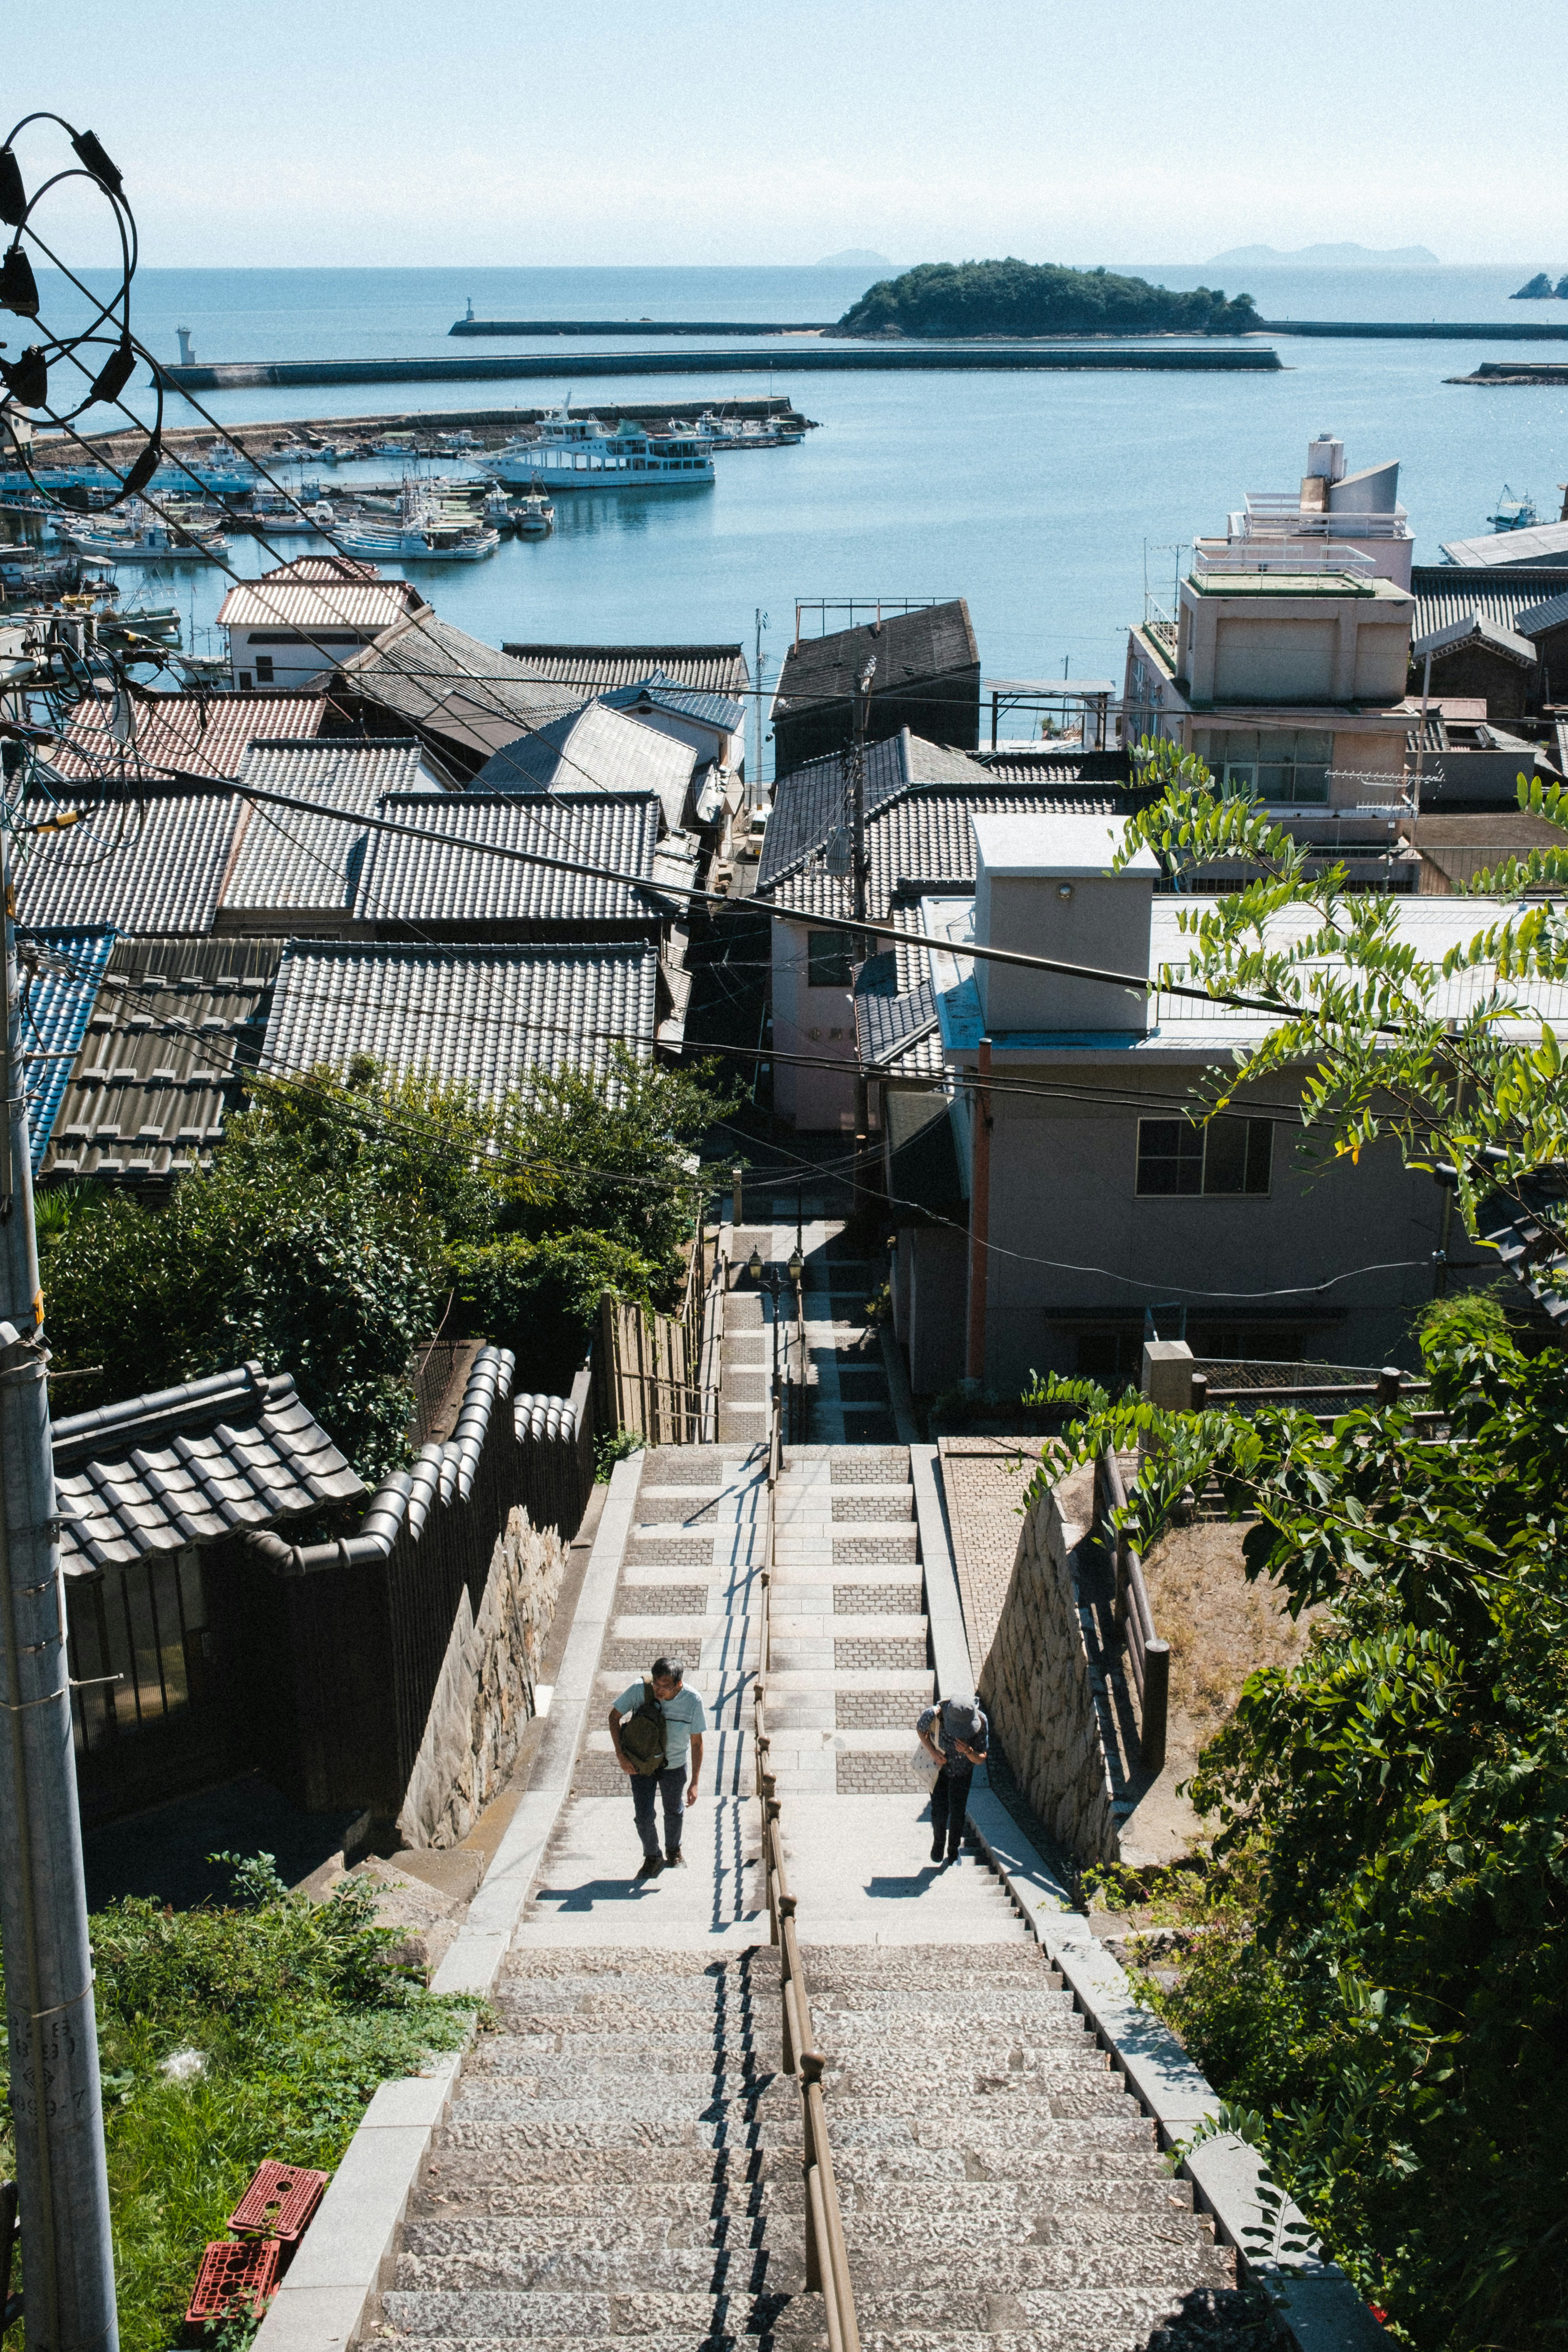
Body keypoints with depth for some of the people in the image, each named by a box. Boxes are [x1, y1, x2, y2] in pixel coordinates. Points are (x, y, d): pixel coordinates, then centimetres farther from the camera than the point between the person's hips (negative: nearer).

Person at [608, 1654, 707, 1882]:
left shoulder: (692, 1701, -25)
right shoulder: (639, 1690, -28)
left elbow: (696, 1743, -13)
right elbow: (614, 1717, -11)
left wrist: (695, 1783, -12)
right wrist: (621, 1756, -17)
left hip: (674, 1767, 1)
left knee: (674, 1812, 22)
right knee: (644, 1816, 3)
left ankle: (673, 1850, 51)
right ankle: (652, 1857, 32)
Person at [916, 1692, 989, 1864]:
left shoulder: (981, 1721, -33)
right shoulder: (934, 1716, -37)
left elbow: (981, 1759, -23)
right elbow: (920, 1729, -10)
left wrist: (969, 1752, -45)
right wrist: (933, 1752, -24)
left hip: (963, 1770, 1)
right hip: (938, 1766, -1)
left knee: (958, 1811, 6)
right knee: (940, 1811, -1)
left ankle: (954, 1848, 33)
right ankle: (938, 1842, 31)